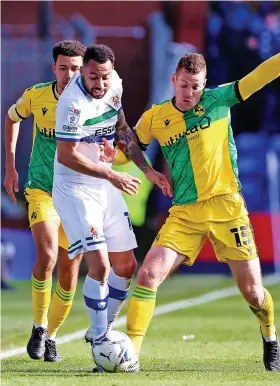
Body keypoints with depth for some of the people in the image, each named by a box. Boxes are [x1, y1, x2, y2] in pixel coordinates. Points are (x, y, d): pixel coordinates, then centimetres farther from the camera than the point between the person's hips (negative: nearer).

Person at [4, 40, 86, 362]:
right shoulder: (36, 96, -7)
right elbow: (12, 117, 15)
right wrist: (10, 165, 12)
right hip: (41, 190, -1)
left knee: (69, 275, 4)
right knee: (47, 255, -25)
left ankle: (51, 336, 26)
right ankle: (38, 326, -6)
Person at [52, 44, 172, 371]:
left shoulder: (114, 85, -1)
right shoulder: (73, 104, -25)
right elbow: (67, 156, -24)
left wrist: (147, 170, 10)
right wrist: (111, 175, -21)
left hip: (105, 187, 8)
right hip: (74, 189, -8)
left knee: (126, 266, 8)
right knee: (100, 264, -18)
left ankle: (102, 330, 24)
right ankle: (100, 342, -6)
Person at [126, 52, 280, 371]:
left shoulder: (217, 100, 0)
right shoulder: (155, 118, 4)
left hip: (226, 207, -1)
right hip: (184, 213, 1)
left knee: (252, 291, 2)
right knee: (148, 274, -16)